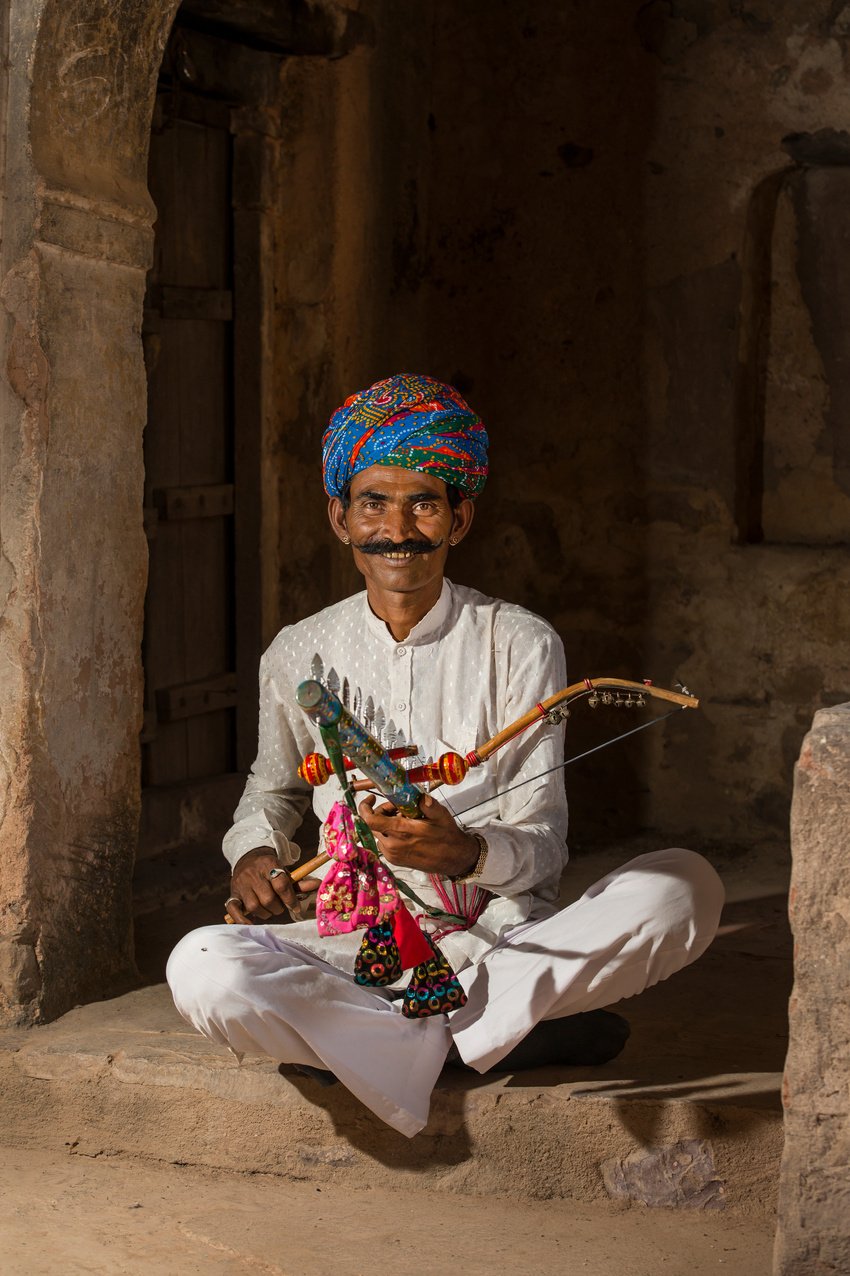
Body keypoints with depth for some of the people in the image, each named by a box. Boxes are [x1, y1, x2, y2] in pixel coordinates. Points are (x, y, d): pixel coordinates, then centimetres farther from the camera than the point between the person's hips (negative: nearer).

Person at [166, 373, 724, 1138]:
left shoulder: (520, 645, 0)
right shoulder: (299, 658, 7)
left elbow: (542, 844, -6)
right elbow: (273, 789, 25)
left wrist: (468, 853, -29)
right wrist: (256, 856, 1)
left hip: (500, 938, 0)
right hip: (358, 949, 1)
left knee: (686, 886, -26)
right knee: (202, 972, -30)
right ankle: (514, 1034, -20)